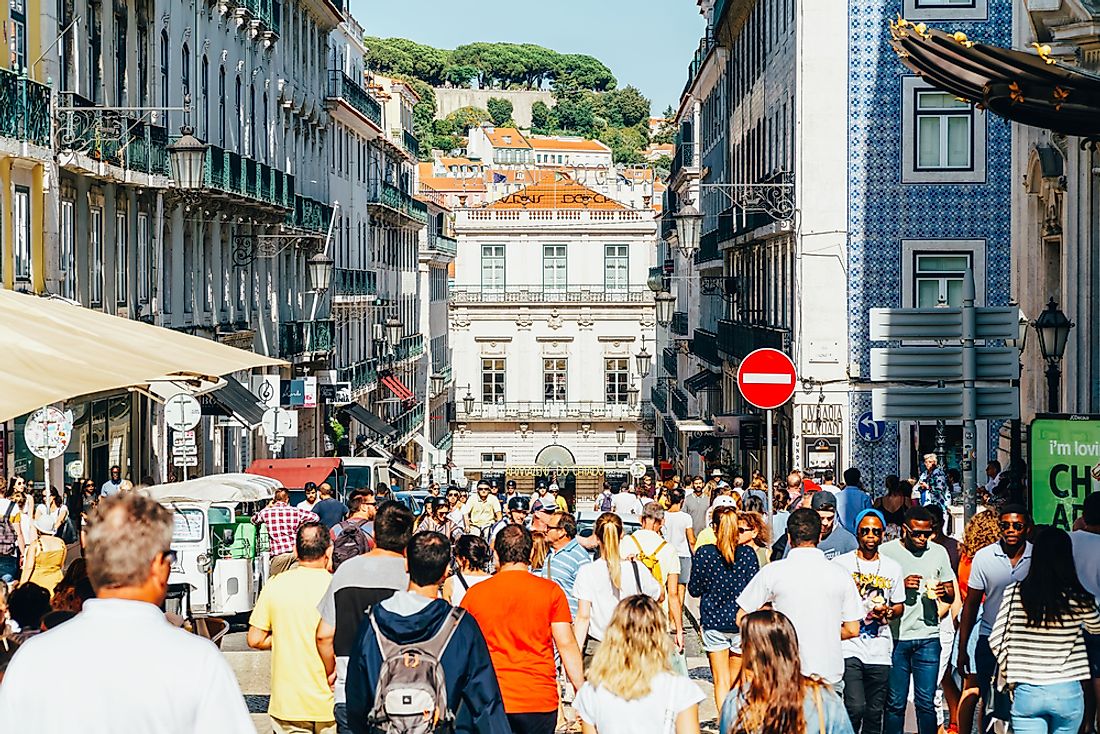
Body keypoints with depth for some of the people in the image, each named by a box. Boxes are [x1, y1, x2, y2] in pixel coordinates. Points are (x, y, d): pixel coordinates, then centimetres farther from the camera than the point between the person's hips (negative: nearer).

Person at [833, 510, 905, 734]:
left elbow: (899, 606, 17)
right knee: (855, 708, -16)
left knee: (875, 712, 7)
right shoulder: (841, 563, 1)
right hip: (849, 646, -3)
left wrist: (887, 612, -4)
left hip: (880, 650, 3)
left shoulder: (892, 567, 11)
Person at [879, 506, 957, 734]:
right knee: (895, 703, 3)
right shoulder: (886, 551, -1)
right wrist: (901, 585, -16)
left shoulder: (938, 552, 8)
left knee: (926, 702, 1)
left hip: (928, 638, 2)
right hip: (896, 637, -2)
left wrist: (944, 592, -10)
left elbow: (951, 596, 14)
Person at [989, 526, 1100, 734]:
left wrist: (1010, 673, 11)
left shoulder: (1015, 592, -6)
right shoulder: (1078, 599, -7)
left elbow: (997, 640, -3)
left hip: (1026, 693, 0)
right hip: (1067, 693, 0)